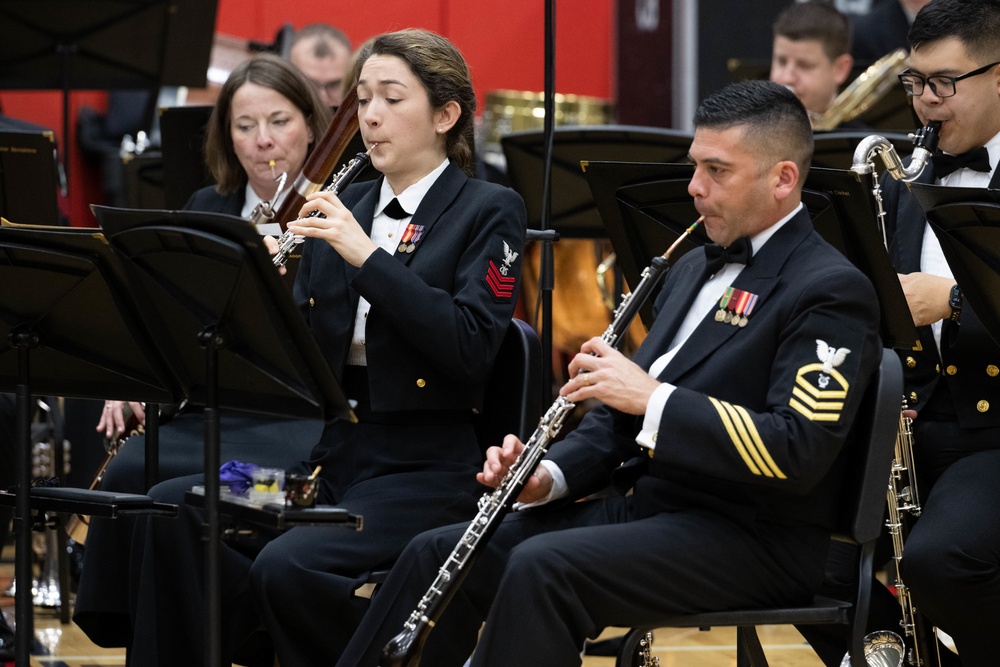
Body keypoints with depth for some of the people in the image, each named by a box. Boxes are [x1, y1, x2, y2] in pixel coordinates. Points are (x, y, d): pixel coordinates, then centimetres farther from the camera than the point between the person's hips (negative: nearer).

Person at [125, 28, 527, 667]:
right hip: (330, 454, 6)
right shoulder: (343, 208, 16)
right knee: (172, 508, -19)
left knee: (288, 565, -31)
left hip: (426, 468, -6)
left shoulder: (489, 212, -1)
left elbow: (471, 346, -16)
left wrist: (367, 257, -19)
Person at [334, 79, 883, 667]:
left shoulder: (831, 292, -9)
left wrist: (654, 397, -23)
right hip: (641, 504, 9)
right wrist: (550, 476, 3)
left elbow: (799, 453, -22)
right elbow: (624, 420, 24)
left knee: (543, 567, -30)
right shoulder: (696, 269, 20)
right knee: (438, 556, -5)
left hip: (750, 539, -9)